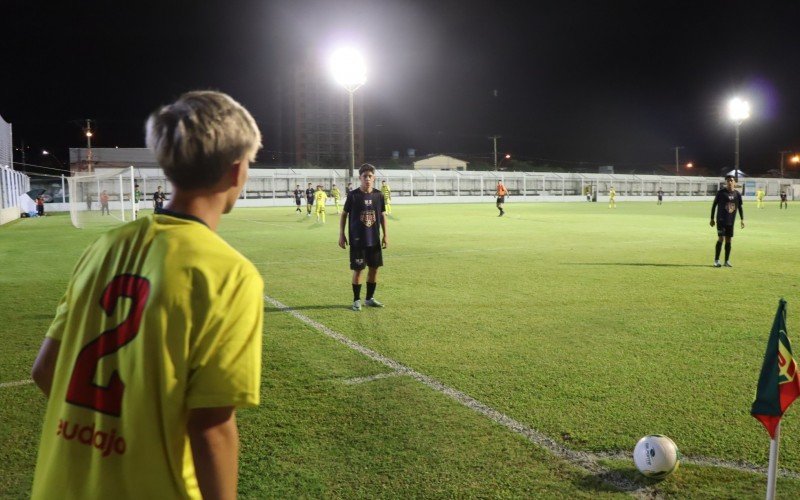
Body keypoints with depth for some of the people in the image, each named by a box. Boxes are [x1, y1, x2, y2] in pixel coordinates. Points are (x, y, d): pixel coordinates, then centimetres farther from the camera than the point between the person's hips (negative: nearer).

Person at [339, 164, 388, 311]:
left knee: (374, 267, 8)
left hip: (374, 239, 4)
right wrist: (341, 235, -3)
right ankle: (356, 300, 12)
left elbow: (382, 215, 10)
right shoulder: (353, 195, -8)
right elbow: (344, 214, 0)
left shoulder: (378, 195, 1)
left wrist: (385, 235, 7)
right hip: (357, 240, -4)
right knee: (358, 269, -1)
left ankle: (370, 298, 22)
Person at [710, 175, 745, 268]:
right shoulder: (721, 192, -6)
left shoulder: (737, 194, 4)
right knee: (721, 238, -11)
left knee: (728, 240, 7)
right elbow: (714, 205, 0)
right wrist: (712, 219, -1)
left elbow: (740, 207, 14)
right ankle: (716, 260, -4)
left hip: (731, 221, 4)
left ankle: (727, 261, 15)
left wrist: (742, 220, 8)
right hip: (721, 220, -4)